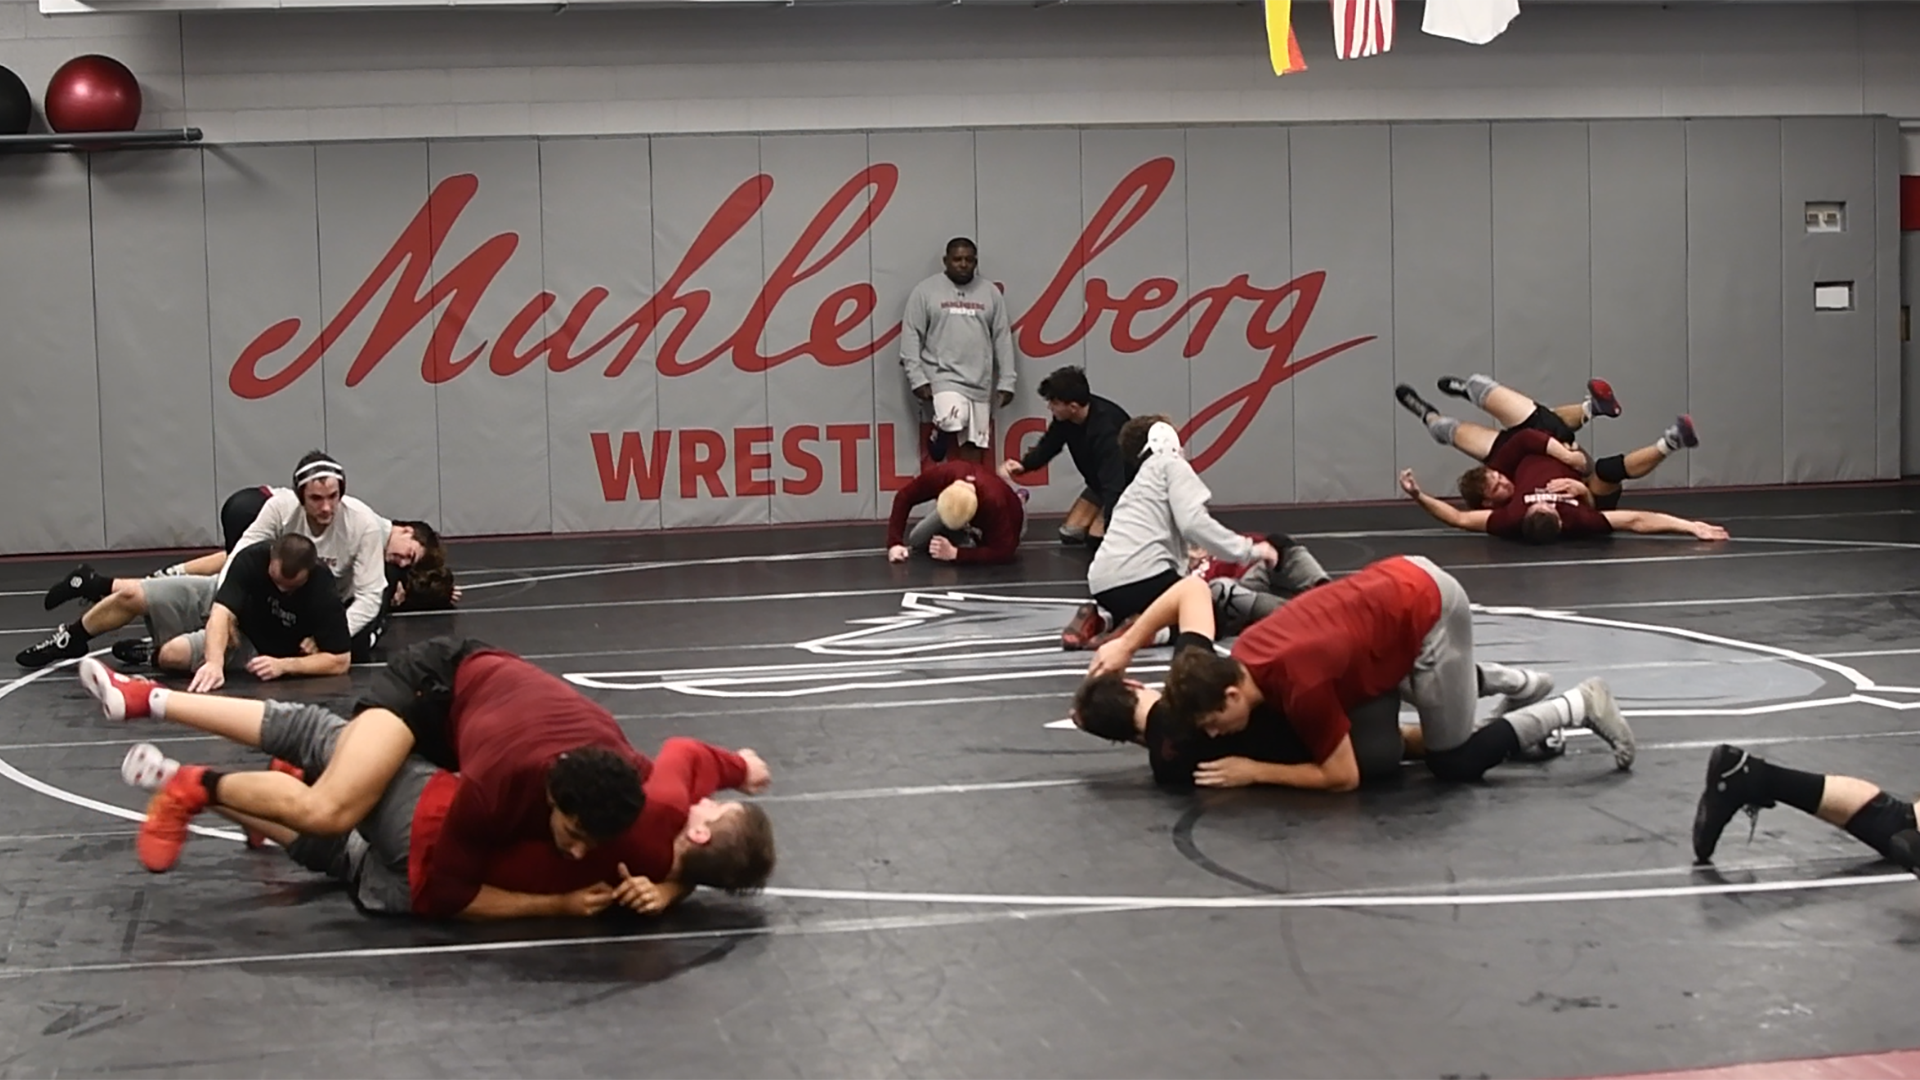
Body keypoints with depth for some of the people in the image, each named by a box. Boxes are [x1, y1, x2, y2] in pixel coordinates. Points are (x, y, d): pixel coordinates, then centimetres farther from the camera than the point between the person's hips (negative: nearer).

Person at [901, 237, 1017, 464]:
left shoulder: (990, 293, 9)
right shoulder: (926, 291, 0)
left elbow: (1003, 339, 10)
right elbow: (911, 336, -2)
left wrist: (1006, 381, 5)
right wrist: (917, 379, -10)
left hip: (980, 382, 4)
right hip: (943, 375, -4)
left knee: (974, 445, 3)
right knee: (954, 419, -29)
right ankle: (938, 437, 4)